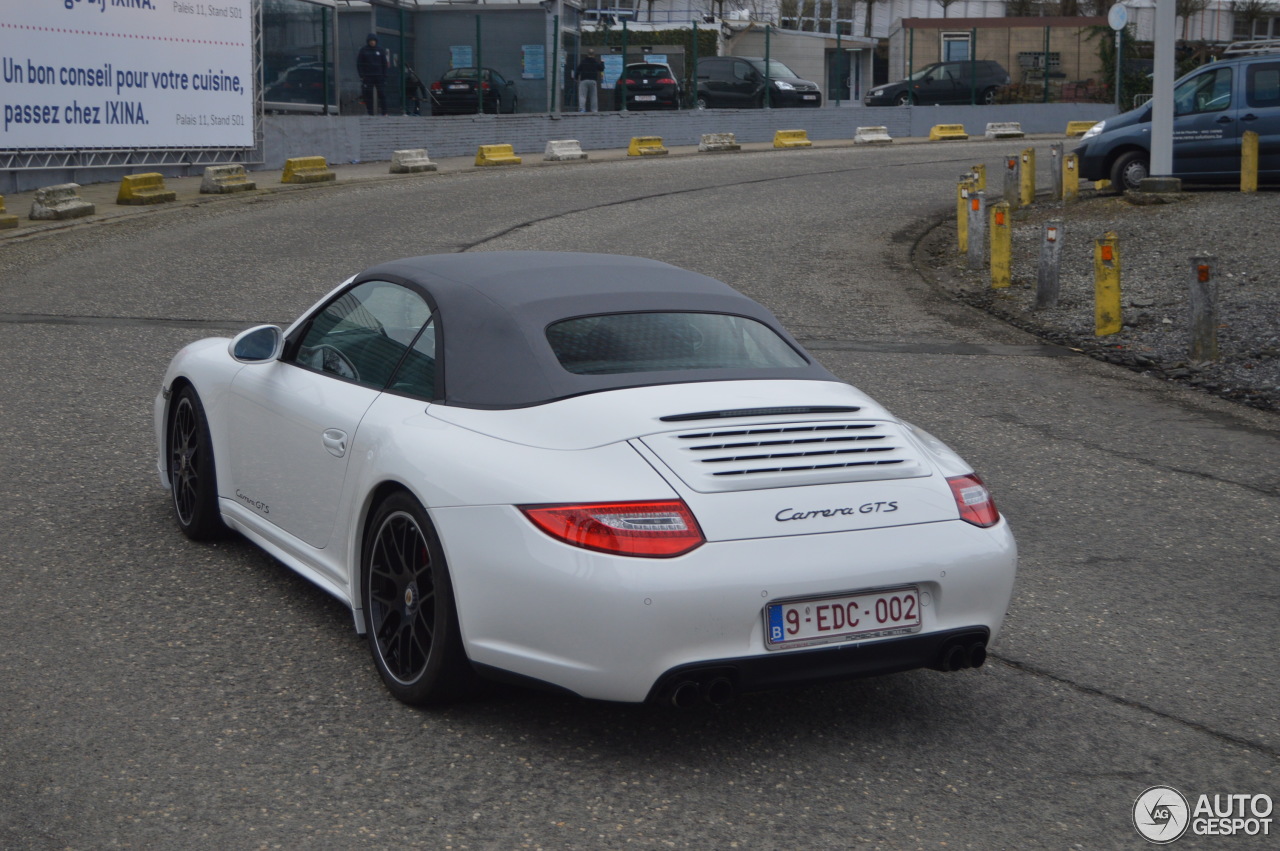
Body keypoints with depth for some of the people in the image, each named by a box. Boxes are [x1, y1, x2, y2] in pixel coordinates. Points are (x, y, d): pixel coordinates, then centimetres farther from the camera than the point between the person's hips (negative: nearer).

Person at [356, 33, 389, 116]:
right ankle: (370, 113, 3)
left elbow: (385, 64, 10)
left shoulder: (380, 50, 7)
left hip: (379, 76, 1)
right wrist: (362, 75, -5)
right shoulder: (363, 51, 3)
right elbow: (359, 64, 4)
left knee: (382, 94, -5)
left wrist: (384, 75, 2)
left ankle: (384, 113, -2)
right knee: (368, 95, -1)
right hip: (368, 77, -1)